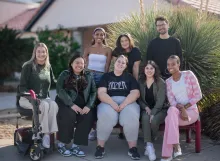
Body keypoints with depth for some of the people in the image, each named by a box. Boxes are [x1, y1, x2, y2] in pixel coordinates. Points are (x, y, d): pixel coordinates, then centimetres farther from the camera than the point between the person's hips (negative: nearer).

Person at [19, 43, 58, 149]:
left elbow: (53, 81, 24)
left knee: (54, 105, -29)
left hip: (44, 98, 4)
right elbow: (22, 86, -11)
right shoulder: (28, 66, -7)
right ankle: (43, 132, -18)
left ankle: (48, 133, -27)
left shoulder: (48, 67, 9)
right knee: (44, 106, -34)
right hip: (27, 98, -4)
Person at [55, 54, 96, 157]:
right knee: (70, 115, -33)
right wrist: (71, 104, -21)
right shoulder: (65, 74, 6)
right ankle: (61, 144, -15)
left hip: (82, 105, 3)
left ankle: (75, 146, -17)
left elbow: (93, 92, 6)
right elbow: (60, 90, -9)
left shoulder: (88, 76, 14)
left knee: (88, 117, -26)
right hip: (65, 103, -2)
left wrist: (89, 105, -13)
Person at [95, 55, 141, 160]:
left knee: (131, 117, -33)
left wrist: (123, 104, -14)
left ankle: (133, 148, -19)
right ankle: (100, 146, -18)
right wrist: (113, 104, -16)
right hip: (109, 102, 0)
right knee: (106, 116, -34)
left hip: (127, 102, 1)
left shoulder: (129, 77, 17)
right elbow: (101, 93, 1)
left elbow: (135, 93, 3)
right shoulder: (106, 76, 15)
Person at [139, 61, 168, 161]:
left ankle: (149, 144, -8)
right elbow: (139, 99, 7)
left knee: (154, 121, -32)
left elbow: (160, 101, -14)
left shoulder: (161, 82, -6)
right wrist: (146, 108, -12)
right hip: (146, 109, 2)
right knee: (145, 118, -32)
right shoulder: (141, 82, 4)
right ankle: (149, 145, -31)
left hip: (160, 109, -2)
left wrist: (153, 113, -26)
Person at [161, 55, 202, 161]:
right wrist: (181, 109, -23)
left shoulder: (188, 74, -2)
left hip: (191, 110, -3)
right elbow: (171, 100, -2)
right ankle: (176, 145, -35)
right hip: (177, 111, 3)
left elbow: (198, 95, -6)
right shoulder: (168, 81, 9)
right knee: (172, 110, -36)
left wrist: (185, 107, -15)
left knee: (169, 119, -33)